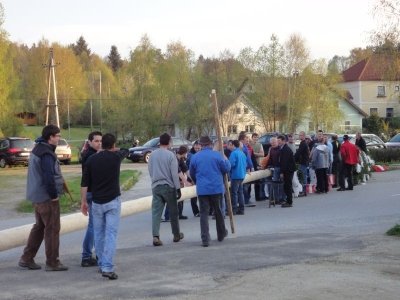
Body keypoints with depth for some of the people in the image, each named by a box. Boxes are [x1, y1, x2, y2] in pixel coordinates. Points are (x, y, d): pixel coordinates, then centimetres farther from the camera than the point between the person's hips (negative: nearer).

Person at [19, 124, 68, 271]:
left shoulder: (37, 149, 12)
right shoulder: (46, 154, -21)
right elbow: (48, 177, -26)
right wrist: (54, 195, -16)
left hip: (37, 196, 10)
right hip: (47, 198, -10)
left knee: (39, 227, 18)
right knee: (52, 229, -1)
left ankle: (26, 259, 21)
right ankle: (52, 263, 6)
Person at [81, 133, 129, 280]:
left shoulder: (91, 160, 2)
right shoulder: (116, 157, -4)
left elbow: (84, 183, 1)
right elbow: (126, 151, 20)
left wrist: (83, 201, 8)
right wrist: (115, 150, 36)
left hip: (96, 202, 3)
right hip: (112, 201, -3)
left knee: (99, 234, 15)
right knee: (111, 234, -6)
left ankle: (102, 265, 24)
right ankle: (107, 268, -16)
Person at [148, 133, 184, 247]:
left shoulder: (153, 155, 3)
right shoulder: (170, 155, -10)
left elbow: (150, 171, 11)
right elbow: (174, 174, -11)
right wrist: (178, 188, -6)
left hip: (156, 186, 3)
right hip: (169, 186, -3)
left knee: (156, 212, 0)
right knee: (173, 212, 11)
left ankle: (155, 236, -12)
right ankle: (176, 235, 22)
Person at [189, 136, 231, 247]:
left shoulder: (195, 157, 1)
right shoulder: (217, 155, -5)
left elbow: (192, 174, 13)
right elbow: (226, 168, 0)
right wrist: (226, 160, 21)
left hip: (202, 189, 0)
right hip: (216, 188, 0)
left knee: (204, 214, 2)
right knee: (218, 211, 17)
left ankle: (205, 239, -7)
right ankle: (221, 234, 33)